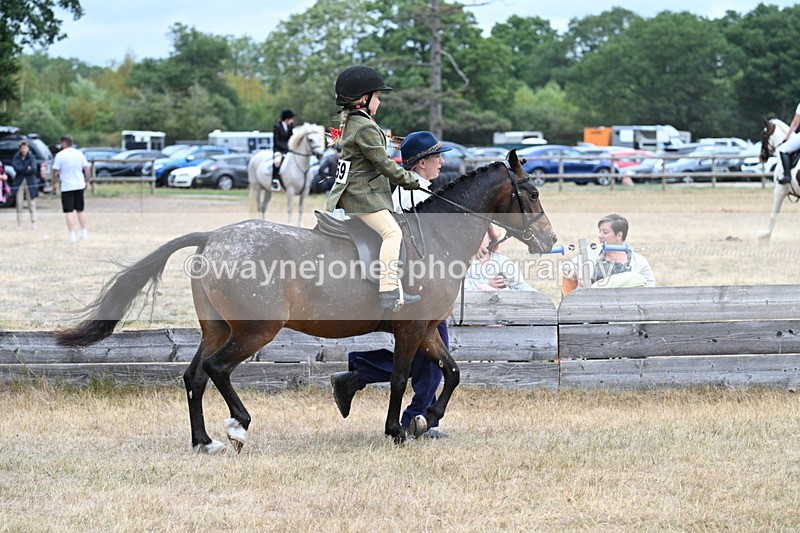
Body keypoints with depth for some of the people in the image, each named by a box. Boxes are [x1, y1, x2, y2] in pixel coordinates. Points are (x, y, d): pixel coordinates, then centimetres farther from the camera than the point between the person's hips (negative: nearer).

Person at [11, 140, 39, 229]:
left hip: (30, 182, -1)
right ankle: (19, 223, 2)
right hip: (19, 182, 1)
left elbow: (33, 169, -10)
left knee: (31, 202, -3)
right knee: (19, 203, -1)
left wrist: (22, 170, -9)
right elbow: (15, 166, -9)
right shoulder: (16, 157, 7)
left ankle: (33, 222, 0)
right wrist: (27, 168, -12)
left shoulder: (31, 158, 3)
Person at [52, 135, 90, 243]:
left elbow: (55, 172, -9)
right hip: (79, 186, 4)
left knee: (68, 212, -1)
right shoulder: (79, 153, 4)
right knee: (80, 210, 16)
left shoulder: (60, 155, -8)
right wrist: (87, 181, 14)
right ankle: (84, 233, 17)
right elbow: (87, 168, 4)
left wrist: (54, 183, 3)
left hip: (66, 187, -4)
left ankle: (72, 235, -7)